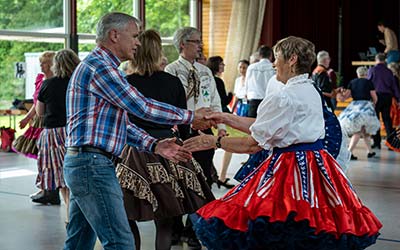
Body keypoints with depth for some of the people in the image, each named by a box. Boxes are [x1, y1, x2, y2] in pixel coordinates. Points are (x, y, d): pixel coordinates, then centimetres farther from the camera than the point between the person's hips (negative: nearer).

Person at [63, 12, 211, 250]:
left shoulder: (100, 66, 21)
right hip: (93, 165, -11)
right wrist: (191, 117, -5)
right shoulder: (99, 66, -13)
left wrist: (155, 145, 5)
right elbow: (141, 107, -15)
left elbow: (121, 123, 17)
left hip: (82, 164, 11)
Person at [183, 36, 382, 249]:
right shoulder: (311, 92, 12)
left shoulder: (284, 98, -16)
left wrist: (214, 142, -3)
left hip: (290, 166, -10)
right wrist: (227, 119, 16)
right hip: (316, 165, 10)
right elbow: (264, 126, 14)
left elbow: (253, 144, -14)